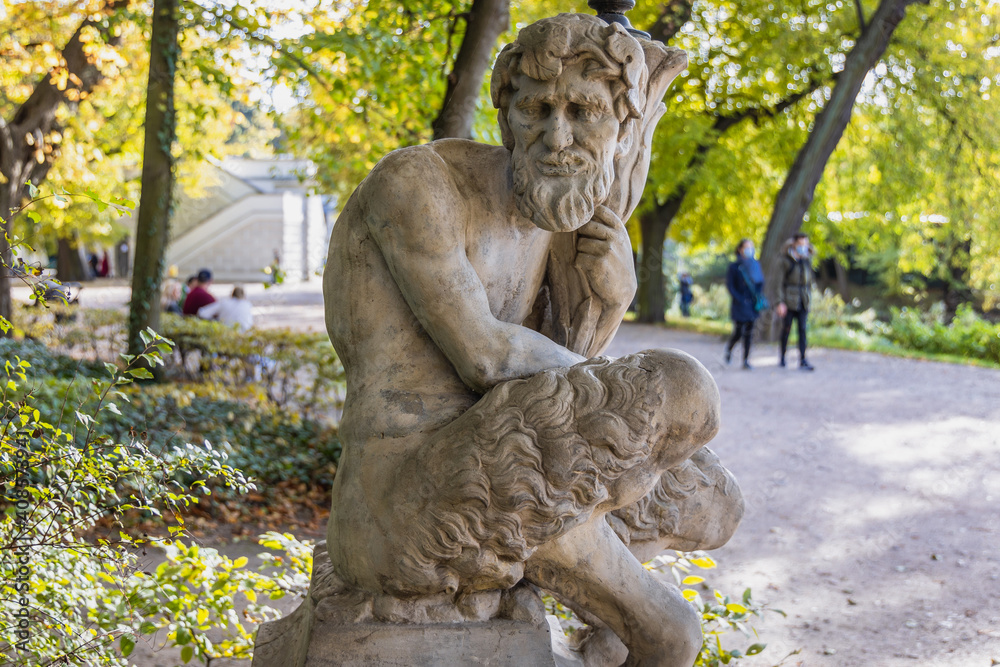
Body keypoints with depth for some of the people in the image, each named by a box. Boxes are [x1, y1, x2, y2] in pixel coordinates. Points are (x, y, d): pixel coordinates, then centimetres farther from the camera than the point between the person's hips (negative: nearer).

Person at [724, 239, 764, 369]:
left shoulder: (756, 264, 7)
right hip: (740, 305, -4)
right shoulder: (734, 267, -5)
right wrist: (741, 299, -13)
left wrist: (758, 296, -2)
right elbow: (730, 285, -6)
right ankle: (729, 348, 30)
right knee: (738, 333, -1)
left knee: (749, 333, 4)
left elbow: (761, 282, 13)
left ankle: (746, 360, 8)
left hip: (753, 304, 4)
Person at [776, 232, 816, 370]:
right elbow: (781, 282, -7)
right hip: (789, 300, -4)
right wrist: (780, 302, -13)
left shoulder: (807, 260, 9)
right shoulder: (787, 260, -6)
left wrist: (809, 297, 14)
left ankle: (803, 360, -7)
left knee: (802, 329, -3)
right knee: (786, 329, 4)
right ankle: (782, 358, 19)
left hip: (803, 301, 4)